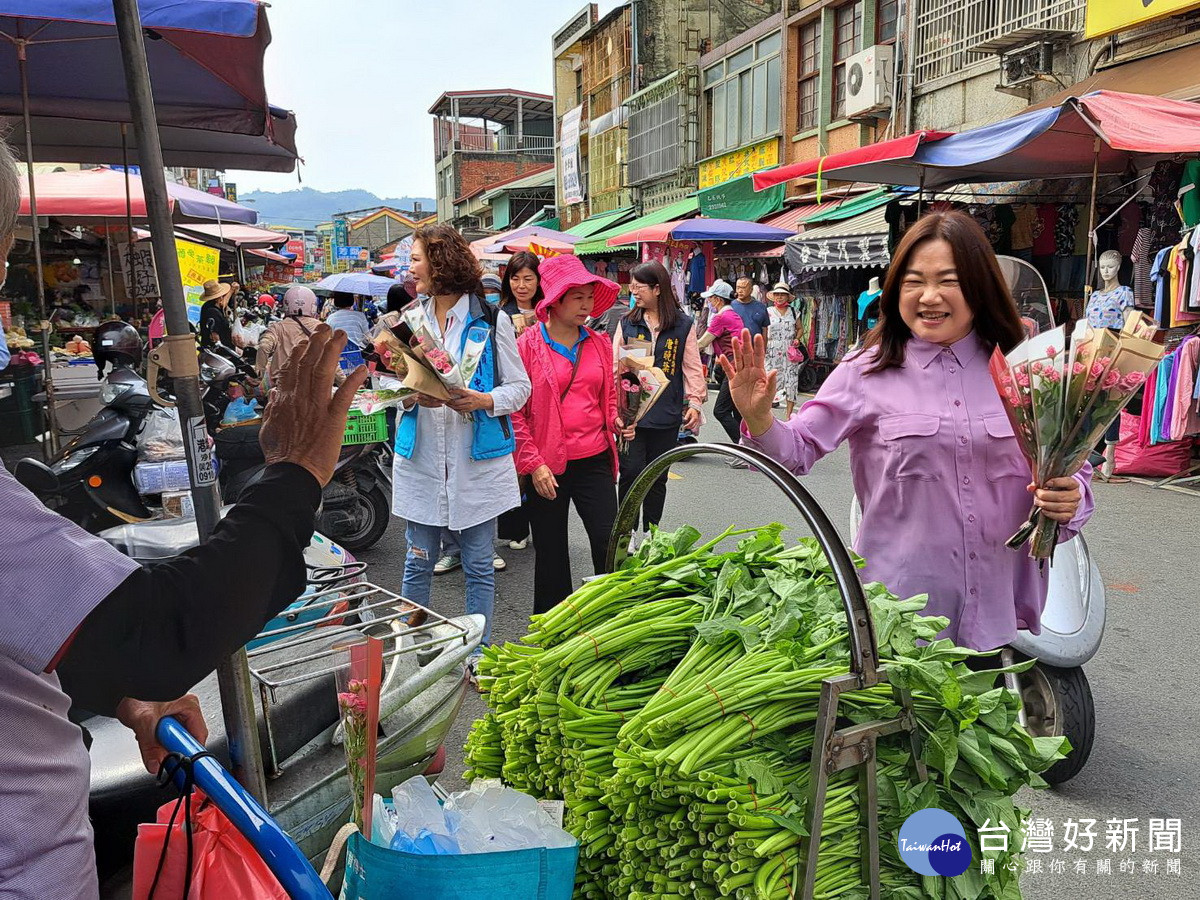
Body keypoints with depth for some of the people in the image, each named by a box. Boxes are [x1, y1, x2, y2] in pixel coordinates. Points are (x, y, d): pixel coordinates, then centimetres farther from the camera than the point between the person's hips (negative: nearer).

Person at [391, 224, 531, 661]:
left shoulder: (491, 320, -3)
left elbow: (520, 386, -1)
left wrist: (484, 400, -20)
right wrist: (412, 396, -13)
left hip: (477, 459, -3)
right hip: (421, 458, 3)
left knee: (479, 566, 8)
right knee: (418, 563, 11)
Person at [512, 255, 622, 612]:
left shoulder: (600, 343, 9)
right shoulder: (528, 345, -5)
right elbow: (515, 410, -6)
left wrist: (616, 421, 0)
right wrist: (533, 463, -11)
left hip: (594, 461, 3)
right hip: (546, 467, -3)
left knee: (609, 543, 0)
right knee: (551, 552, 10)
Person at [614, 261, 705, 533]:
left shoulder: (682, 325, 2)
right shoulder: (627, 322, 5)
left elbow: (692, 367, 4)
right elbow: (615, 365, 4)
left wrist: (694, 402, -4)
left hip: (666, 414, 0)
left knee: (657, 476, 10)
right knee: (631, 472, -3)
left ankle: (650, 533, 25)